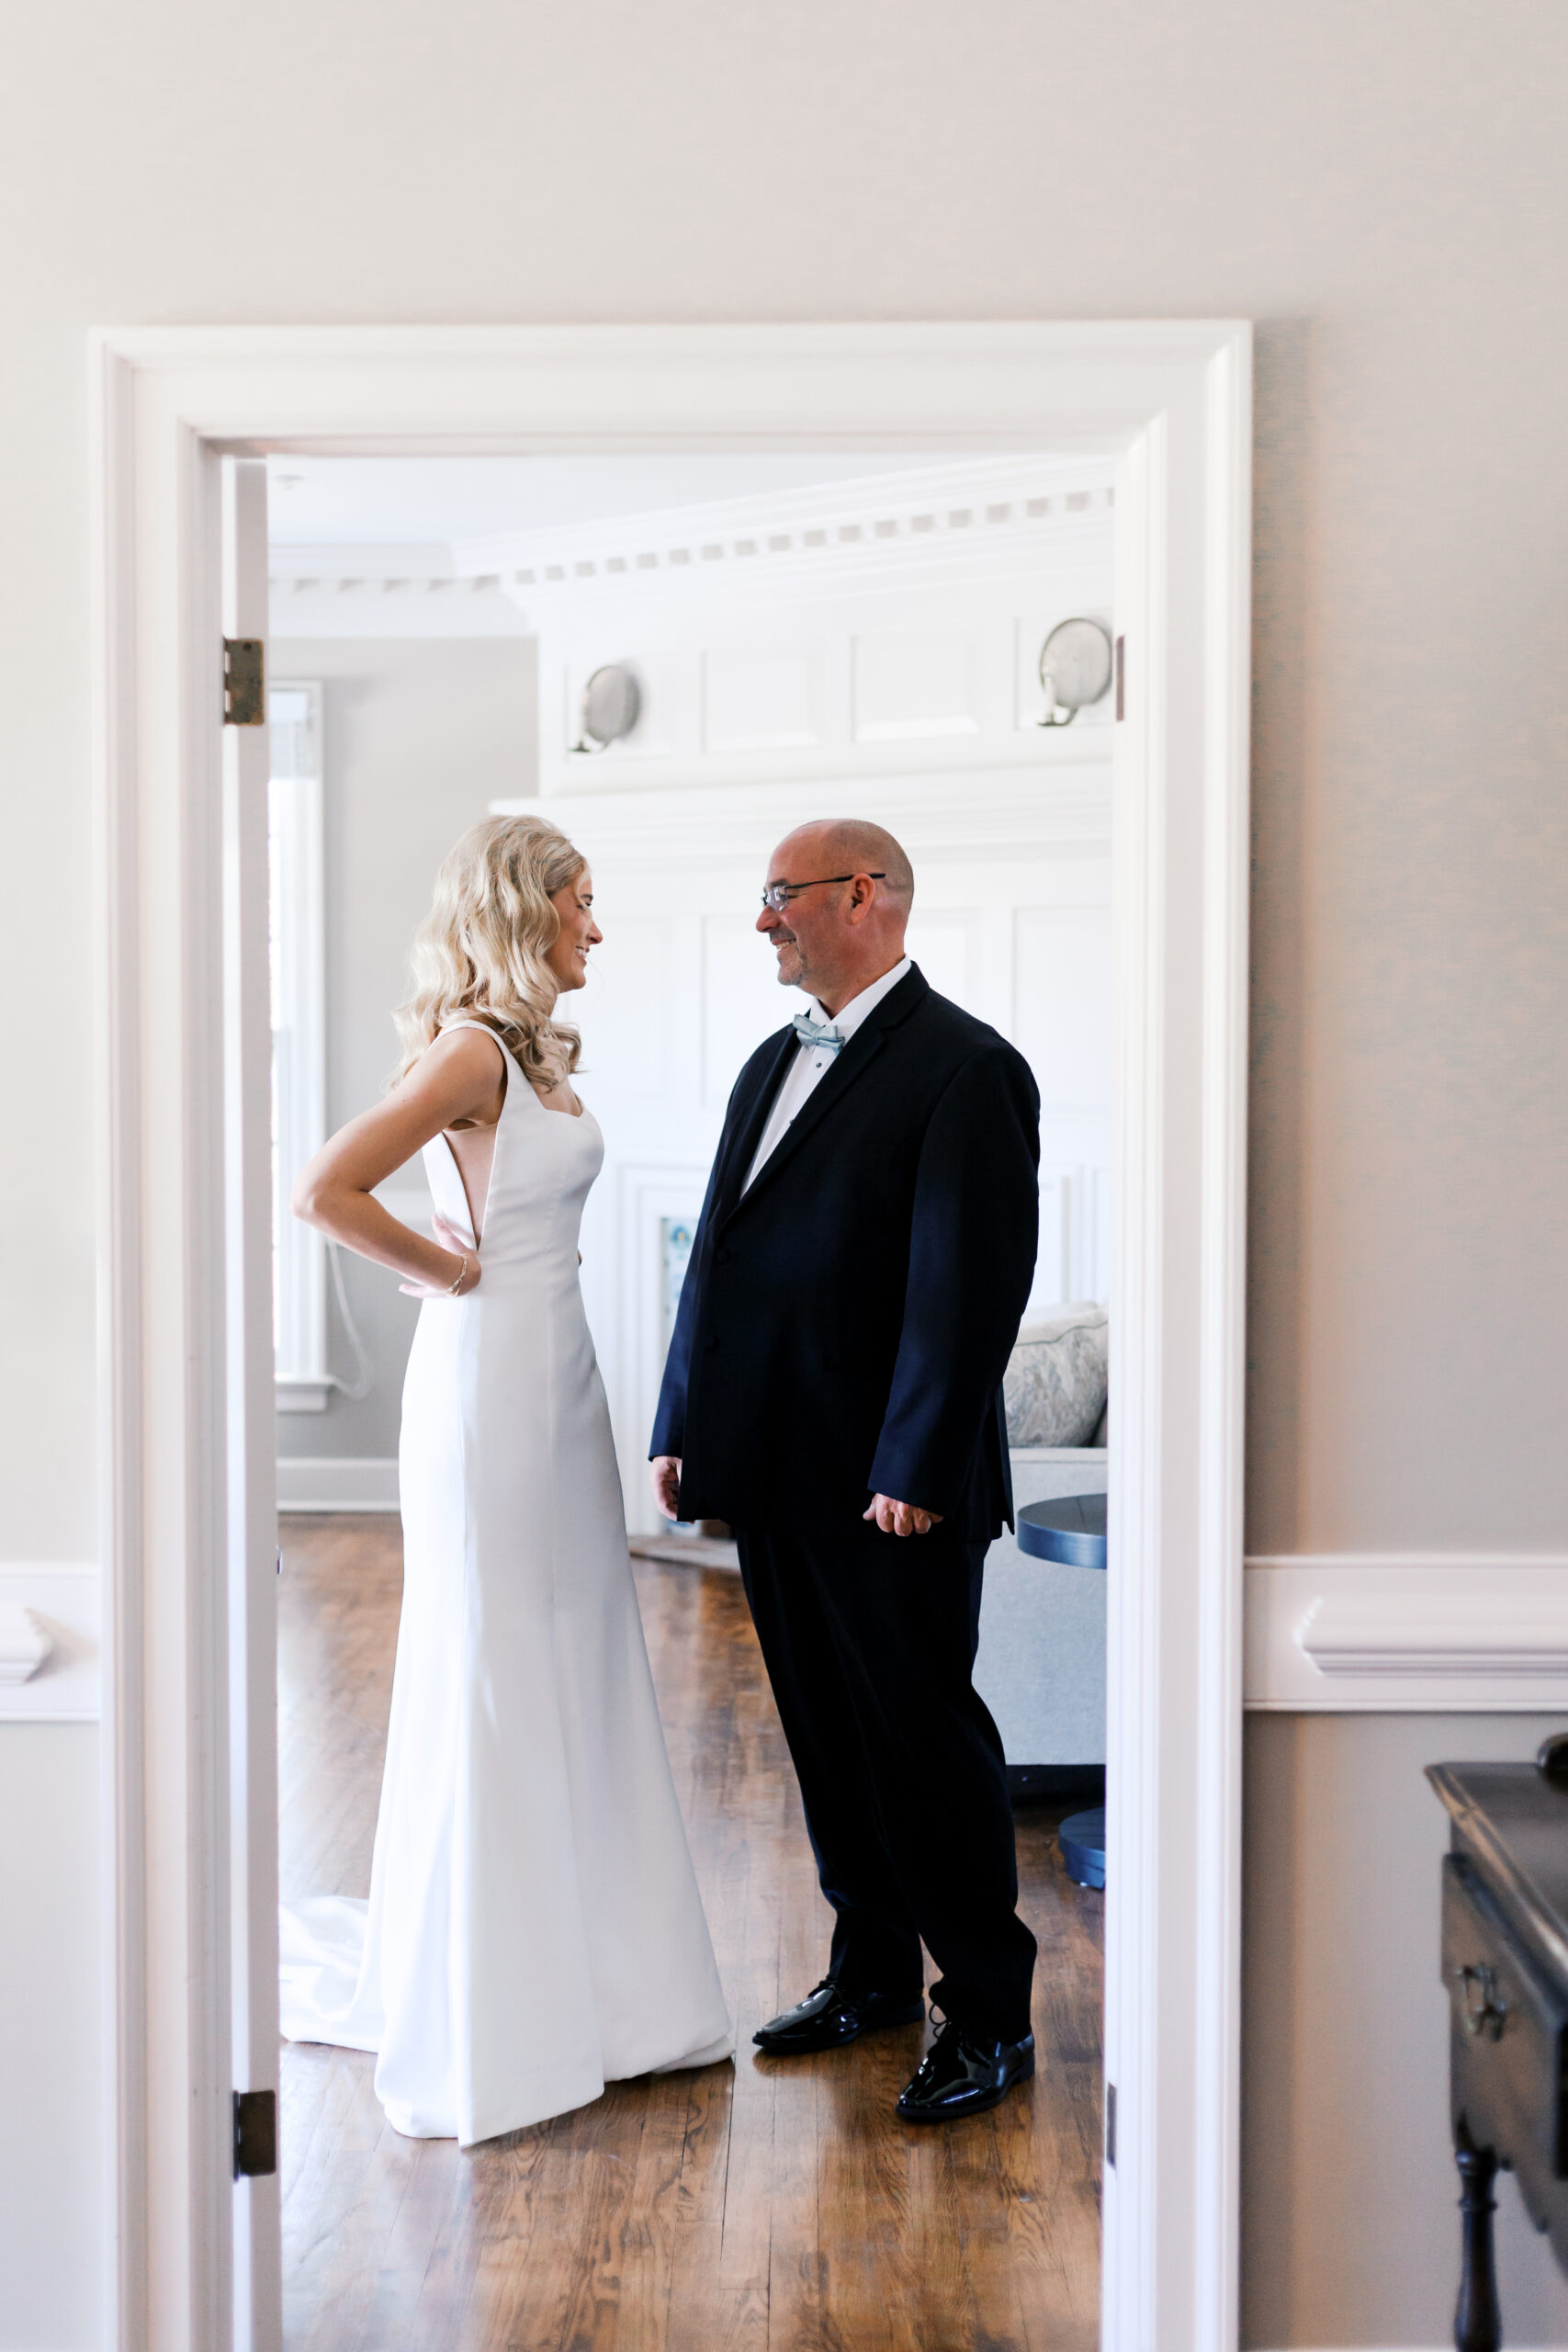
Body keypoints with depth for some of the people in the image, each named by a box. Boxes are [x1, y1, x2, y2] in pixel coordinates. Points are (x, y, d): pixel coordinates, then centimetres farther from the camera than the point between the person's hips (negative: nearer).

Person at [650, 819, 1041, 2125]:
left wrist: (913, 1473, -20)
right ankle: (873, 1969, 32)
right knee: (828, 1736, 16)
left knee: (927, 1742, 2)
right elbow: (721, 1254, 15)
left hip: (890, 1490, -8)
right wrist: (685, 1427, 11)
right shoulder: (774, 1063, 14)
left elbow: (969, 1285, -18)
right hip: (777, 1478, 8)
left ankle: (990, 2015, 17)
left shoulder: (967, 1069, -12)